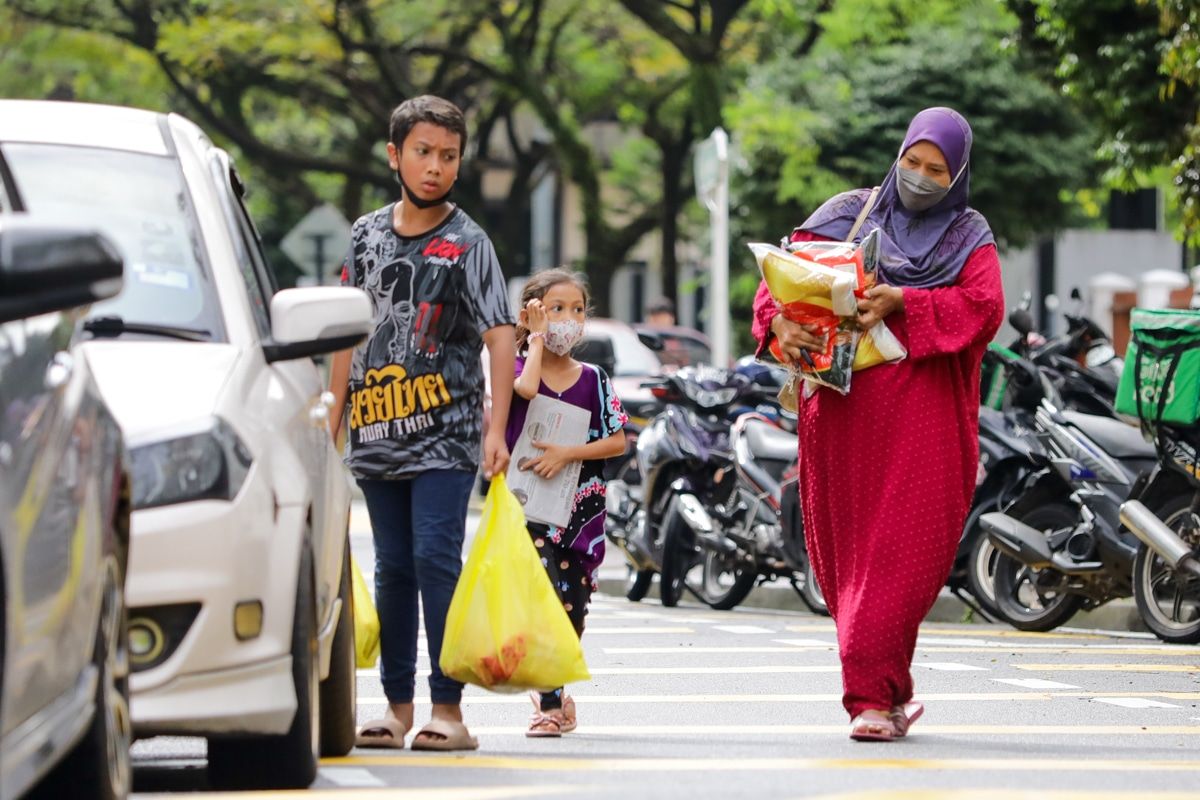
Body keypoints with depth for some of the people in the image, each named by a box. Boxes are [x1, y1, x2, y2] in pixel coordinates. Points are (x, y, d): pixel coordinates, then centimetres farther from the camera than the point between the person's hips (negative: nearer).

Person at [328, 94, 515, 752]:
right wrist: (333, 422, 14)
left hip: (445, 432, -4)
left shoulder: (467, 243, -3)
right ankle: (397, 703, 14)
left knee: (436, 559, -12)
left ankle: (448, 707, -10)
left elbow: (500, 338, -8)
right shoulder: (367, 235, 10)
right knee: (392, 569, 8)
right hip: (377, 433, 4)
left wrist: (495, 430, -16)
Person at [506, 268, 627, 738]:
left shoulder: (593, 380, 6)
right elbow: (526, 388, -25)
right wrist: (537, 339, -10)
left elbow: (617, 441, 0)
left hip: (581, 506, 3)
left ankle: (554, 689, 31)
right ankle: (550, 703, -16)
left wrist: (568, 454, -15)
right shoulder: (516, 367, 0)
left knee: (573, 610, 9)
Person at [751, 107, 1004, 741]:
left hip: (922, 414, -2)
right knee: (845, 550, 3)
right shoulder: (847, 217, 15)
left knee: (902, 551, -12)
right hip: (842, 407, 2)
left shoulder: (969, 238, 12)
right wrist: (780, 322, -18)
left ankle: (873, 695, -13)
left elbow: (983, 308, -7)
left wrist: (901, 303, -18)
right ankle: (892, 691, 16)